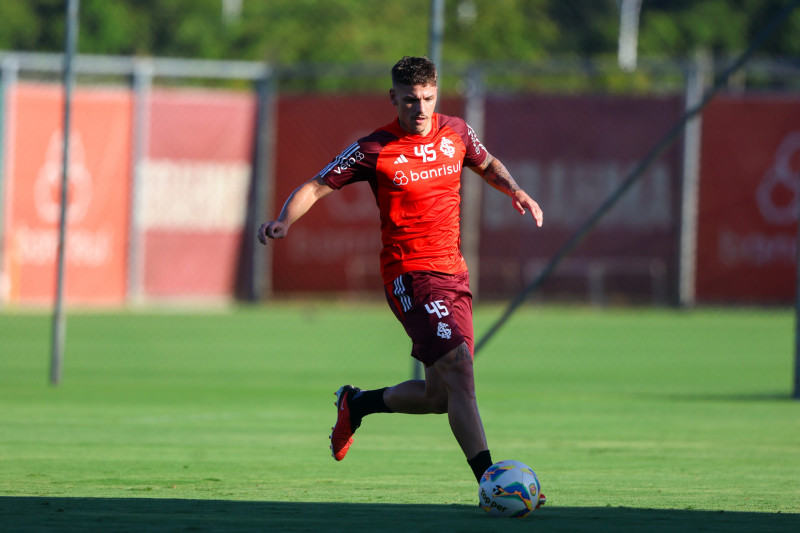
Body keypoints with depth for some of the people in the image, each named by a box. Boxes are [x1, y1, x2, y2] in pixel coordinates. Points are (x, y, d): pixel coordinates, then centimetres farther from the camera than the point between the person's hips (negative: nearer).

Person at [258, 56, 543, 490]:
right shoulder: (374, 150, -7)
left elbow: (486, 164, 28)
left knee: (439, 396, 8)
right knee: (458, 368, -22)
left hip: (454, 272, 6)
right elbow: (316, 187, -4)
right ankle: (488, 478, -25)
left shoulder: (455, 132, 7)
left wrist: (514, 190, 7)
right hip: (410, 273, -6)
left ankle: (358, 403, 35)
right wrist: (284, 221, -23)